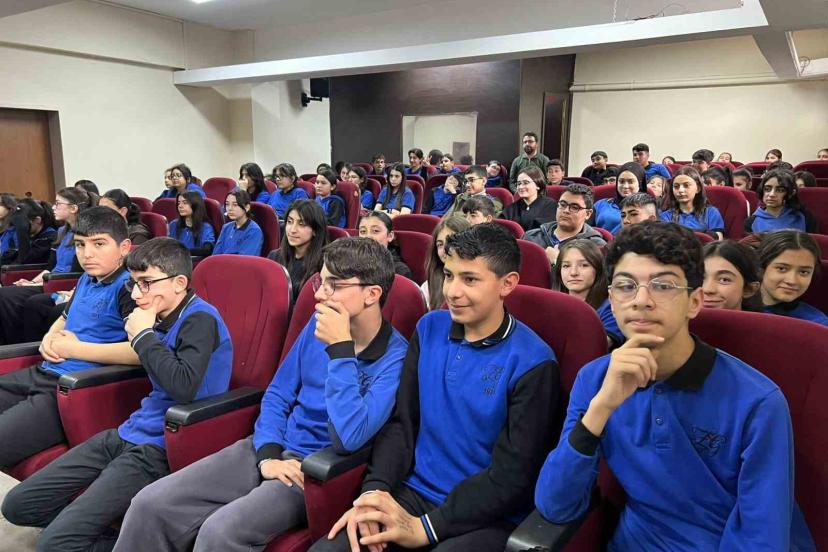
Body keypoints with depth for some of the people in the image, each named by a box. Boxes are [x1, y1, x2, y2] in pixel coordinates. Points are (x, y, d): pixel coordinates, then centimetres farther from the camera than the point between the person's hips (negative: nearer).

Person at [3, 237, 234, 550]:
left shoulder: (199, 319, -17)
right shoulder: (164, 317, 7)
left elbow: (184, 386, -30)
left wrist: (143, 335, -18)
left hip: (161, 449, -9)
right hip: (128, 434, 9)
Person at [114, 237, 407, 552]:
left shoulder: (394, 357, -17)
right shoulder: (319, 323, 3)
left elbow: (350, 438, -29)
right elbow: (277, 394, 9)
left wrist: (340, 348, -27)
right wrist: (268, 454, -8)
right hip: (277, 449, 6)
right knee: (150, 504, -6)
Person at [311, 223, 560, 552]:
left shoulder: (532, 363, -15)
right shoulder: (430, 328, 1)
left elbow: (511, 476, -14)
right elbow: (401, 421, 4)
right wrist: (374, 489, -11)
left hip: (487, 515, -4)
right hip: (415, 493, 4)